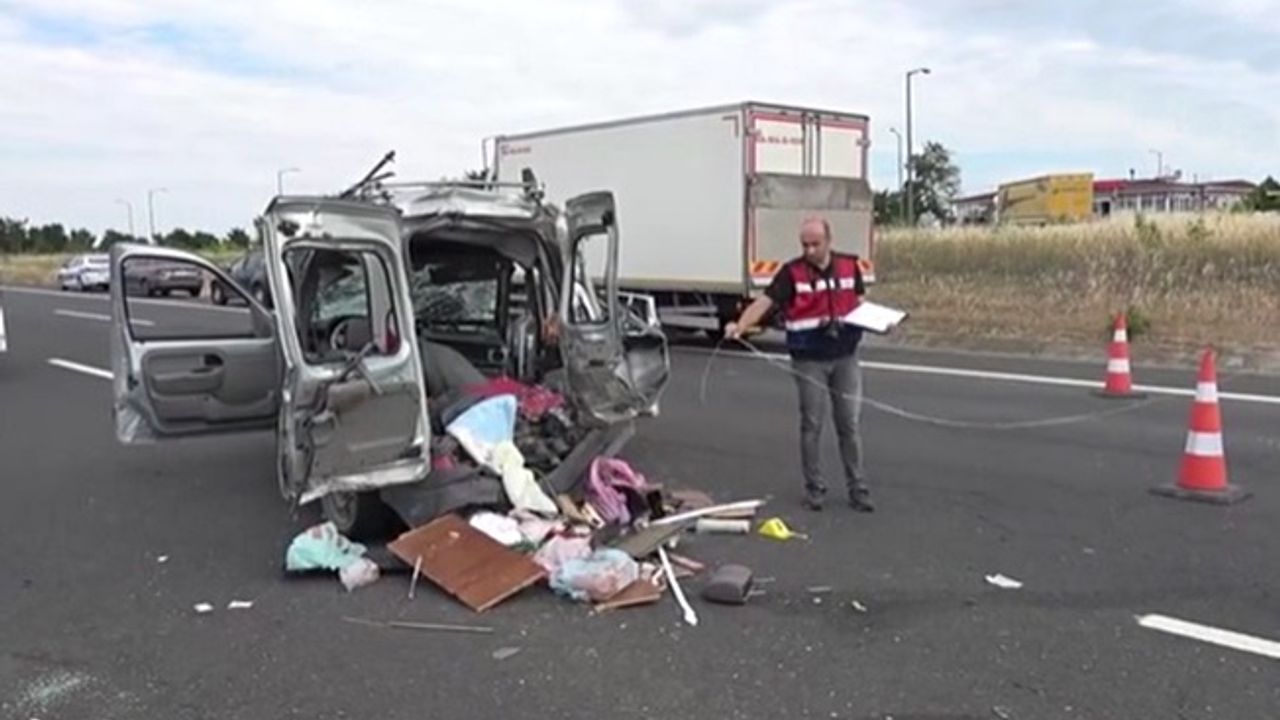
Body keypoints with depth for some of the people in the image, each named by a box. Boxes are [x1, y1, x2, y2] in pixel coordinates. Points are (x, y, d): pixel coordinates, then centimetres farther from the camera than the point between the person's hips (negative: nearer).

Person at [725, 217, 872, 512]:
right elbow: (765, 301, -19)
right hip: (809, 360, -2)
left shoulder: (849, 265, 2)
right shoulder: (792, 272, -8)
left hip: (845, 357, 2)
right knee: (811, 425, 4)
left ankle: (858, 489, 14)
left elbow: (860, 302, 14)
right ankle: (814, 488, 16)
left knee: (849, 424, 6)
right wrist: (740, 325, -35)